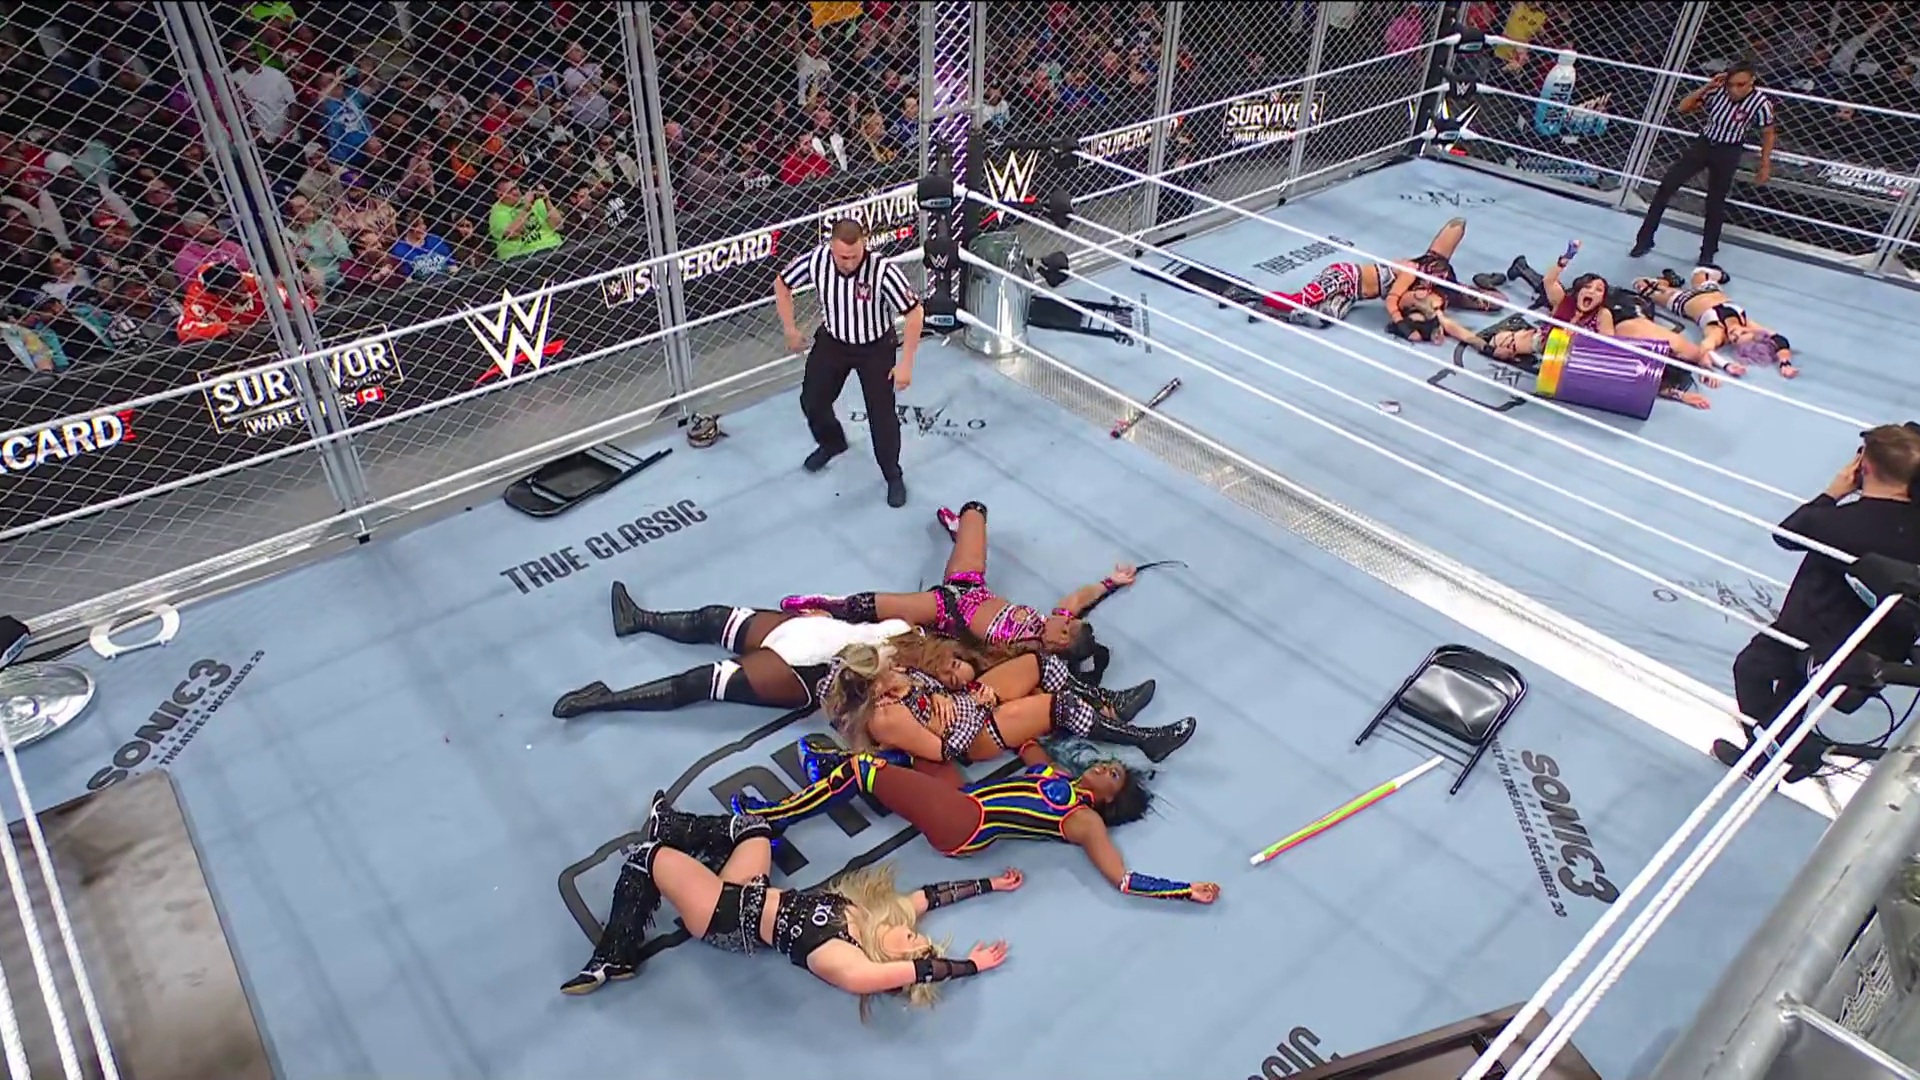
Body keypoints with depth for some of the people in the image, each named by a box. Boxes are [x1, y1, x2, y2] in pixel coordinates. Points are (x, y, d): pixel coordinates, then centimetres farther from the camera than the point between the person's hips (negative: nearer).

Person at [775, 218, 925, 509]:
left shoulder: (883, 272, -34)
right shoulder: (816, 261, -24)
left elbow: (914, 312, -25)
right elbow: (782, 283, -5)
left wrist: (906, 363, -23)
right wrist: (790, 329, 0)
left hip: (876, 348, -3)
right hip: (832, 342, 4)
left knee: (882, 414, -1)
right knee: (812, 401, 14)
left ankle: (893, 476, 24)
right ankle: (832, 442, 48)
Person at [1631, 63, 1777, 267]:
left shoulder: (1761, 103, -17)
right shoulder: (1717, 90, -14)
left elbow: (1768, 134, -4)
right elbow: (1683, 108, -4)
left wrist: (1765, 165, -2)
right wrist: (1706, 87, -18)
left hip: (1728, 153, -2)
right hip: (1703, 143, 2)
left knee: (1715, 204, 3)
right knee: (1666, 186, -4)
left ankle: (1707, 254, 17)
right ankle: (1644, 240, 5)